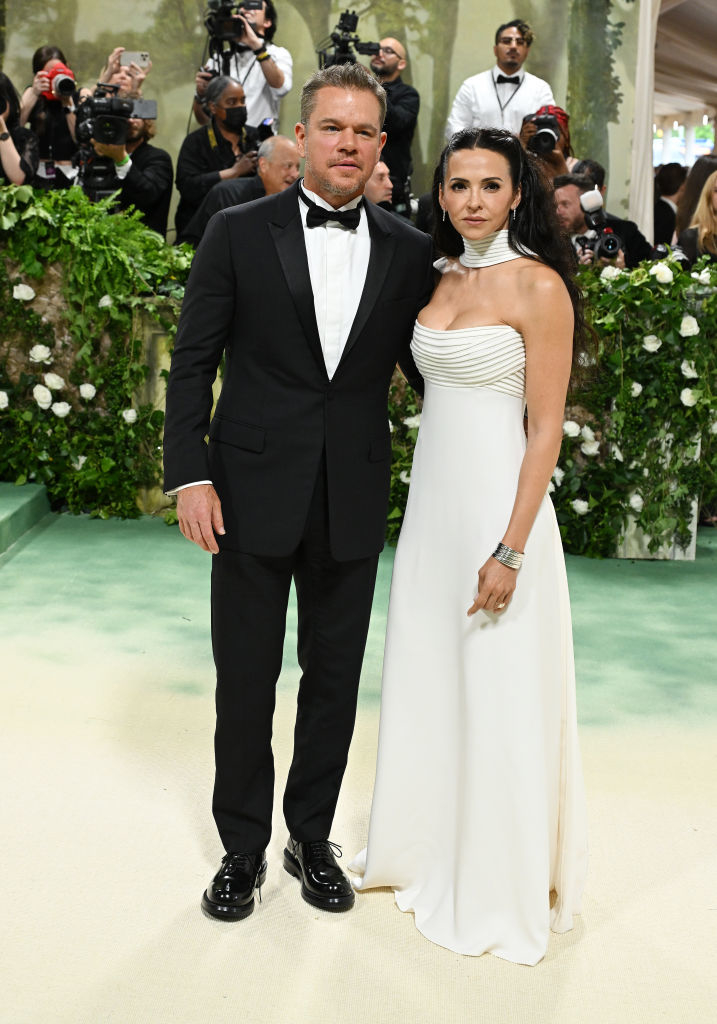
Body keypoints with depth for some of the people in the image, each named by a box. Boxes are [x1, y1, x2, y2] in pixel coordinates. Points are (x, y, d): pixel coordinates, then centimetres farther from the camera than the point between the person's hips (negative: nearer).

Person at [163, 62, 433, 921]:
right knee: (245, 678, 9)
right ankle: (242, 849, 28)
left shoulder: (408, 252, 4)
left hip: (354, 502, 2)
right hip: (254, 493, -2)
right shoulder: (238, 233, -2)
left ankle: (311, 838, 33)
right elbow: (192, 363, -2)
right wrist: (189, 474, -10)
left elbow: (426, 368, 10)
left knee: (335, 679, 13)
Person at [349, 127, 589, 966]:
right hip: (431, 500, 7)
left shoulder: (538, 285, -11)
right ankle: (429, 851, 36)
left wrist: (510, 550, -18)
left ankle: (500, 887, 21)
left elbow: (545, 428, -14)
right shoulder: (438, 279, 10)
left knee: (498, 698, 3)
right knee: (425, 682, 16)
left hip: (499, 507, -7)